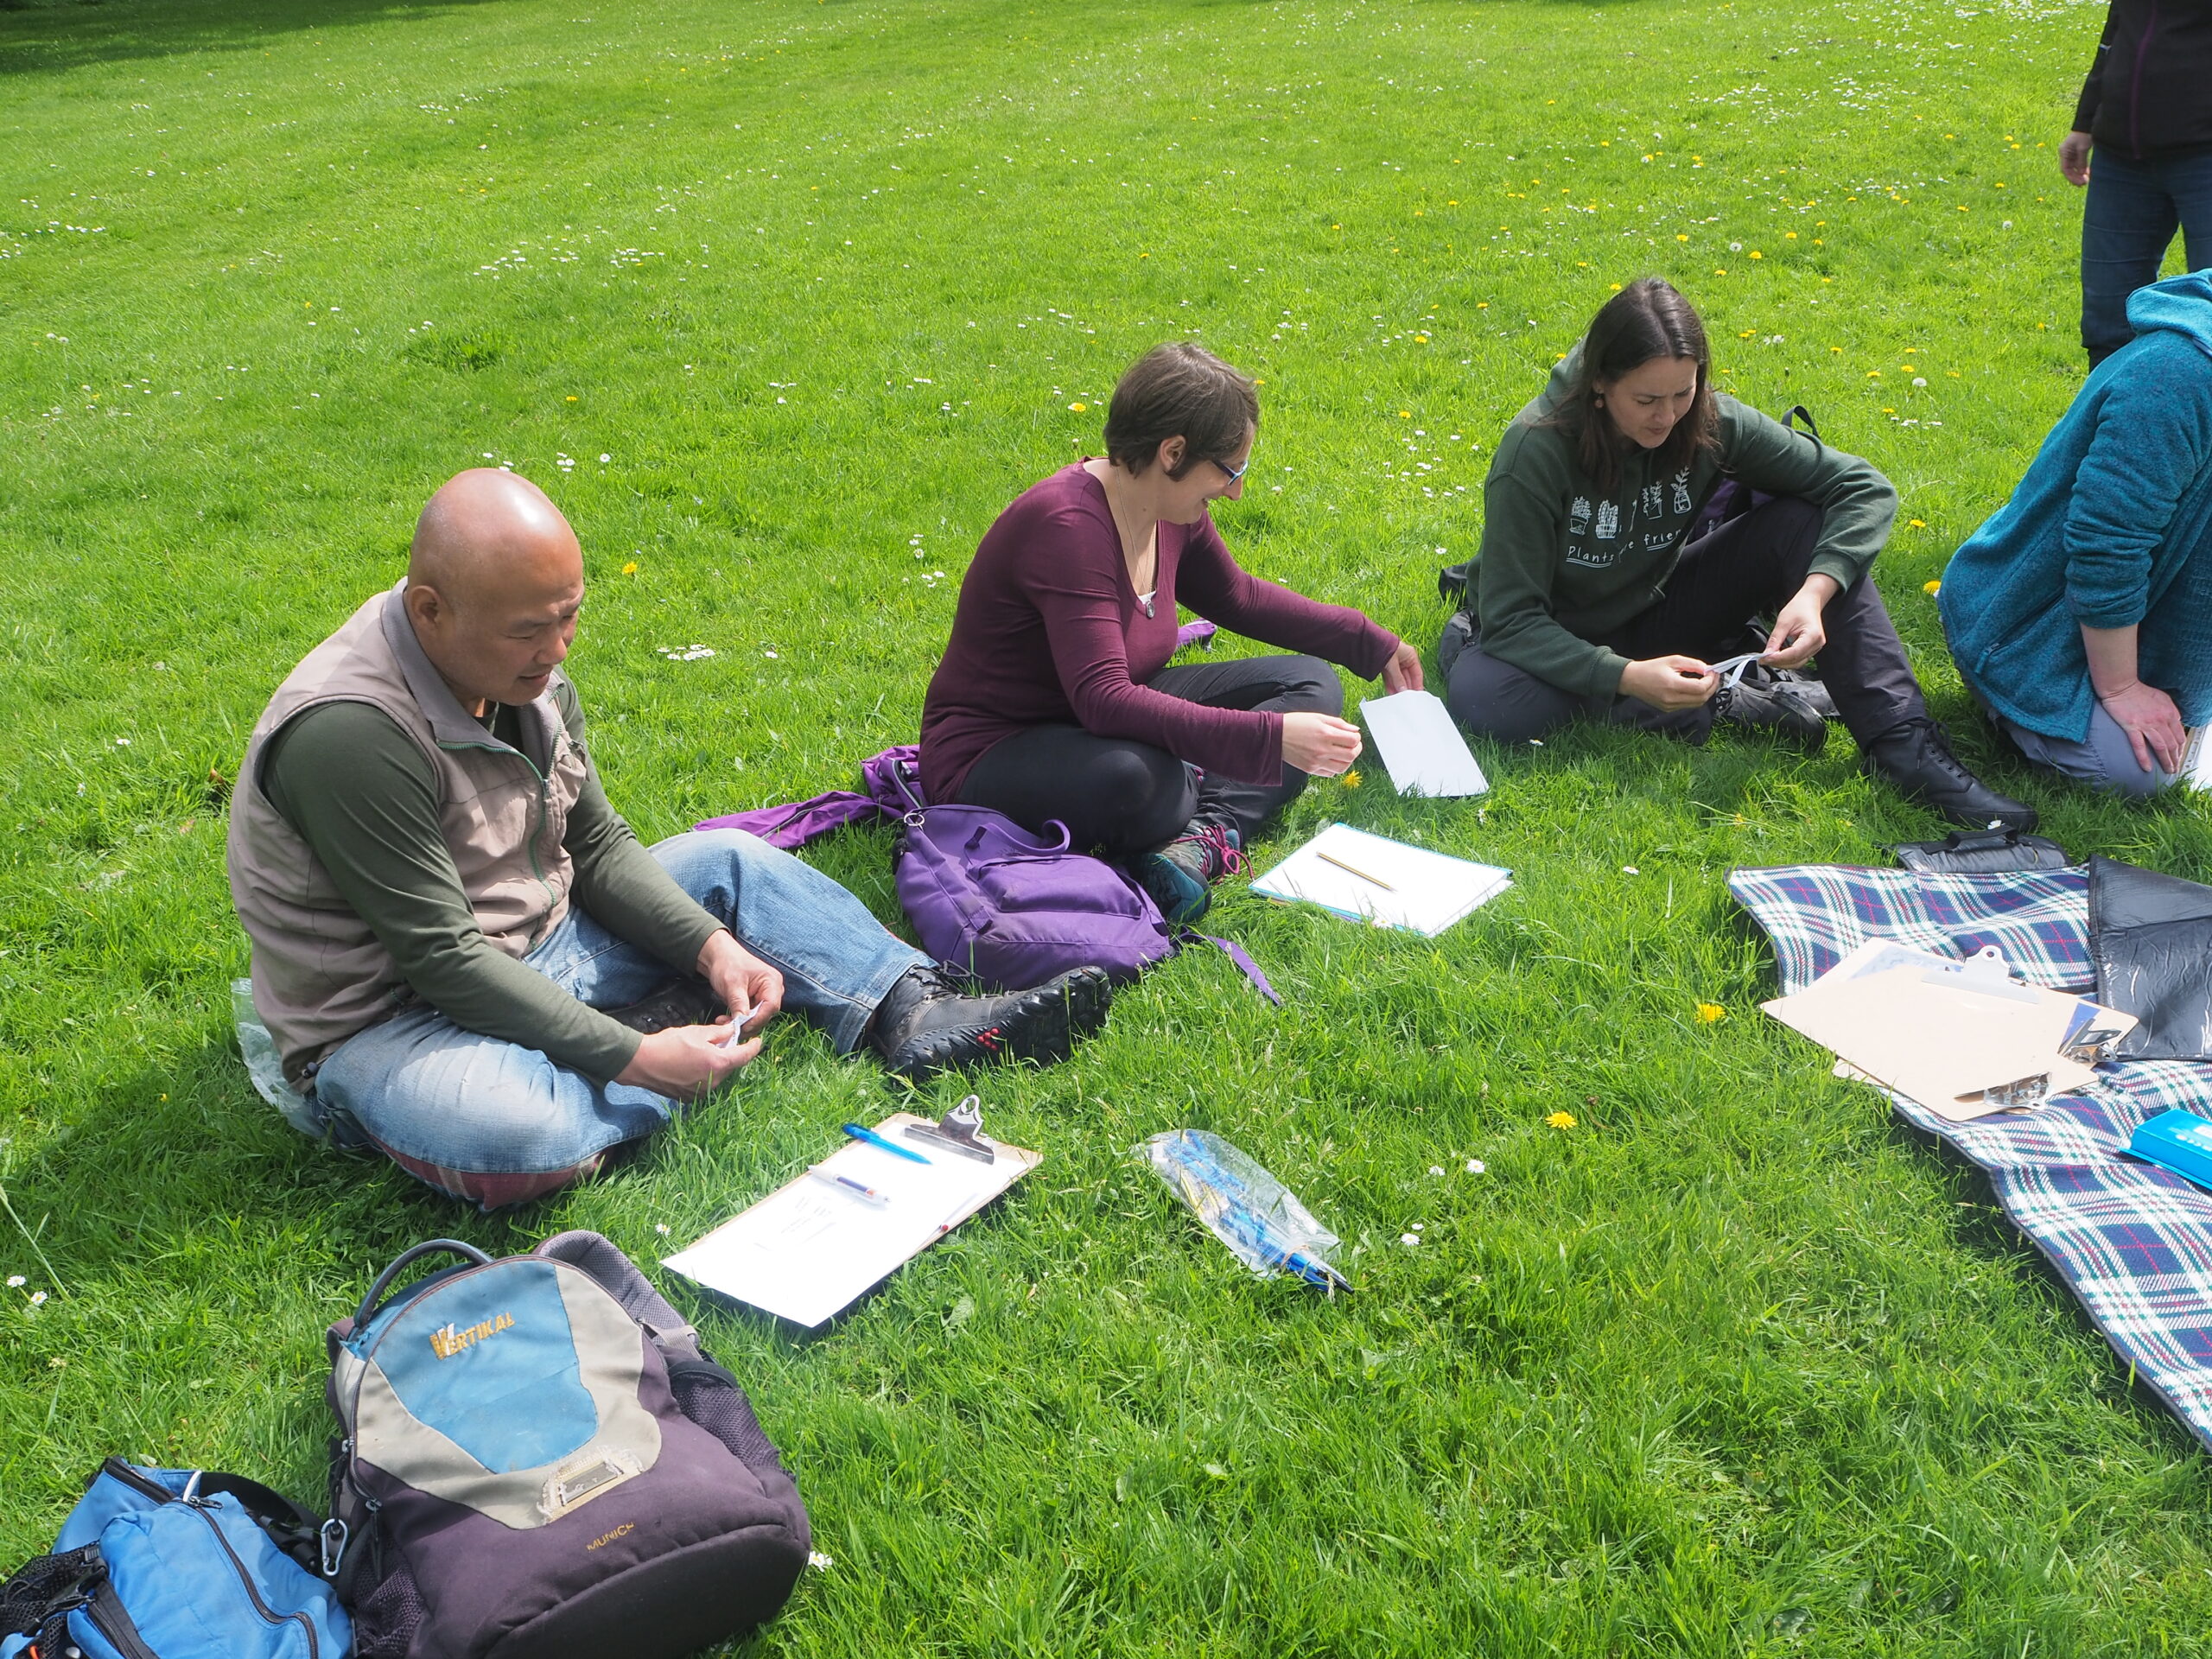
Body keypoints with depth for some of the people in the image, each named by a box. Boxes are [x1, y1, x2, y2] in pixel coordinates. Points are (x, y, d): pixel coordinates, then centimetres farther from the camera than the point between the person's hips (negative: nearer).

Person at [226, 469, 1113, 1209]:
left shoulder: (522, 667, -3)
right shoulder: (349, 734, -30)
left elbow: (597, 843, 5)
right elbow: (441, 959, -29)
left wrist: (711, 944, -9)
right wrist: (632, 1057, -28)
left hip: (534, 952, 8)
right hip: (389, 1022, -8)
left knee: (731, 861, 7)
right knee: (521, 1136, -39)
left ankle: (917, 1015, -3)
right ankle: (680, 1046, -10)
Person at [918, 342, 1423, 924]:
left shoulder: (1172, 512, -2)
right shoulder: (1067, 526, -29)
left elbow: (1236, 596, 19)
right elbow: (1103, 701, -38)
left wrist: (1371, 644, 20)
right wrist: (1270, 737, -42)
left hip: (1109, 717, 10)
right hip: (992, 755, -9)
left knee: (1310, 683, 1)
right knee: (1137, 779, -42)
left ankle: (1203, 838, -22)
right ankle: (1228, 811, -6)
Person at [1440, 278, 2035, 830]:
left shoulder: (1710, 424, -16)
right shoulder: (1535, 451, -27)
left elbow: (1866, 488, -13)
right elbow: (1510, 616, -28)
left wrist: (1815, 592, -32)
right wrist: (1626, 676, -42)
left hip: (1655, 611, 3)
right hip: (1559, 641, -3)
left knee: (1804, 523, -18)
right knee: (1479, 696, -38)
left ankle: (1903, 744, -24)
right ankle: (1723, 700, -22)